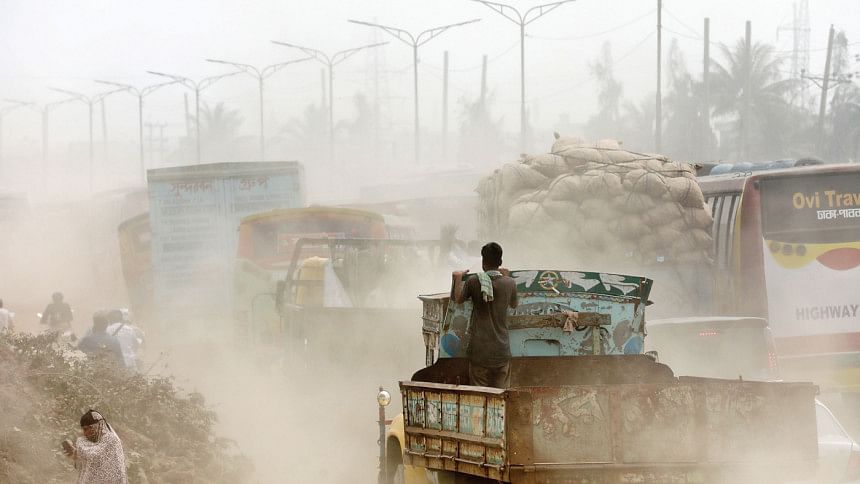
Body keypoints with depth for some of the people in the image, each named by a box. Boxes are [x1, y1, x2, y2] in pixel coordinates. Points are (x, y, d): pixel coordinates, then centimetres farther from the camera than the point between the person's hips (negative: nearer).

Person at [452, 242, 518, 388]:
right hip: (501, 350, 2)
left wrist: (458, 278, 22)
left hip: (480, 350, -1)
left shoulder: (474, 282, -8)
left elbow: (458, 298, 9)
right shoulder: (509, 283, -2)